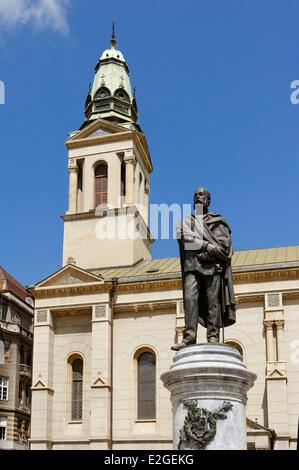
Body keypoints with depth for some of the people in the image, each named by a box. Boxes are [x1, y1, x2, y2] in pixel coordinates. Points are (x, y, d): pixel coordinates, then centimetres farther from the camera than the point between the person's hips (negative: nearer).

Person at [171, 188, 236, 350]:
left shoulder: (217, 221, 18)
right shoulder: (186, 221, 24)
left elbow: (224, 246, 4)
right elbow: (185, 238, 3)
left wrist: (198, 244, -6)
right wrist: (207, 245, -9)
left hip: (213, 265, -1)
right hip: (192, 264, 1)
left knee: (213, 300, -8)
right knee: (190, 298, -14)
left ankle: (213, 337, -10)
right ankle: (189, 337, -19)